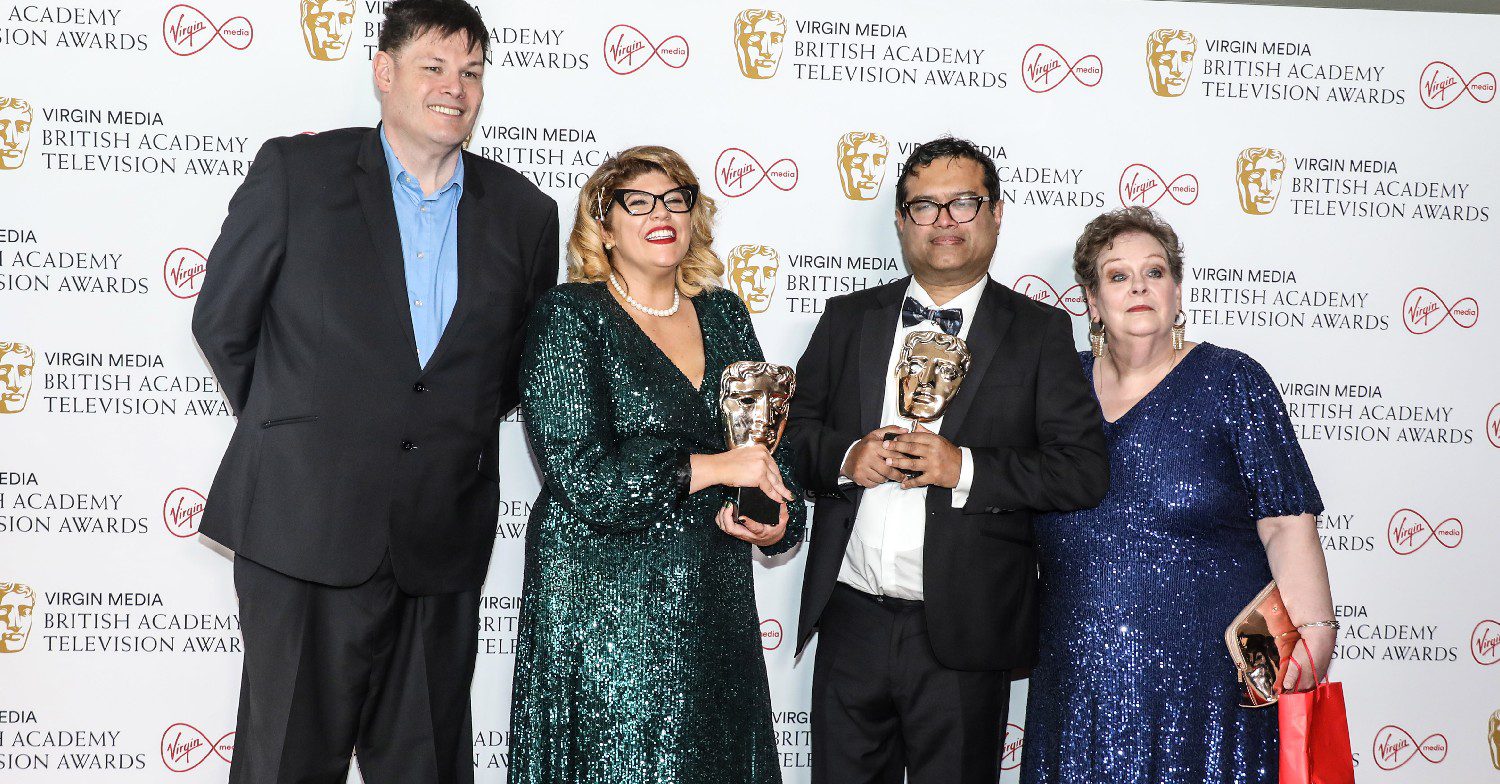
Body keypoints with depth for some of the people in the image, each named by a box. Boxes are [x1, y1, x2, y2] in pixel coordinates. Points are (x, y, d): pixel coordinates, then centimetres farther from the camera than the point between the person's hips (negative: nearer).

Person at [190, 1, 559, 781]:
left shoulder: (524, 213, 6)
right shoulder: (295, 171, -1)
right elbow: (222, 321, 7)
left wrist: (456, 434, 10)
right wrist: (292, 428, 10)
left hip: (442, 544, 3)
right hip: (306, 523, -2)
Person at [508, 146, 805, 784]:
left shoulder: (724, 313, 11)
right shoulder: (570, 317, -6)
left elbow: (767, 443, 16)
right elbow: (580, 474, -16)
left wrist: (776, 516, -5)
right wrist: (713, 469, -16)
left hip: (717, 600, 6)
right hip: (603, 601, -5)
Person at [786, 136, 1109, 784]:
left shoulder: (1040, 333, 1)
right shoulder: (847, 319, 9)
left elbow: (1084, 470, -6)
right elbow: (792, 427, 10)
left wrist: (966, 469, -18)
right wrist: (845, 458, -10)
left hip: (962, 635, -2)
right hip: (851, 625, 3)